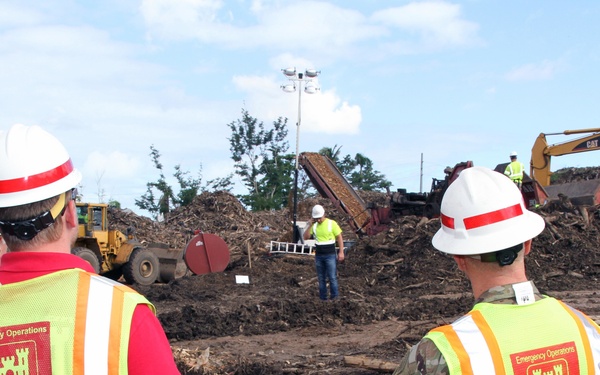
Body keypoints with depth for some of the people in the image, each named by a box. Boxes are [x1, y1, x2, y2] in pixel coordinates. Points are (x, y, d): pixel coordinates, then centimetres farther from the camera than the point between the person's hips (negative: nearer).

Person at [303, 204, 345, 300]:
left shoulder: (332, 223, -7)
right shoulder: (314, 225, 6)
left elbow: (340, 238, -6)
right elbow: (306, 237, 2)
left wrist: (341, 252, -12)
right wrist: (310, 225, -9)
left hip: (330, 255, -5)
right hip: (318, 255, 5)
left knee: (332, 278, -8)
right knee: (321, 279, 9)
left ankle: (335, 298, -3)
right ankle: (323, 299, 15)